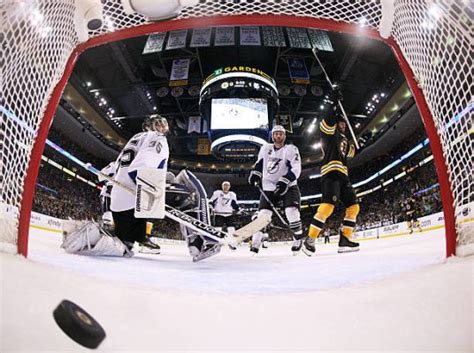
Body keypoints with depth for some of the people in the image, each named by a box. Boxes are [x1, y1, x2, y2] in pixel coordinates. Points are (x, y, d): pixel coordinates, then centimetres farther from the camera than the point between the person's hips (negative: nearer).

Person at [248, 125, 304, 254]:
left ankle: (298, 239, 5)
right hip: (269, 187, 3)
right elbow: (259, 163, 24)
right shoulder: (265, 148, 9)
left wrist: (284, 181, -27)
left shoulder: (291, 149, -4)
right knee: (263, 214, -5)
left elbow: (295, 169, -15)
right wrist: (255, 174, 6)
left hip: (288, 186, -3)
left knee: (292, 212, -19)